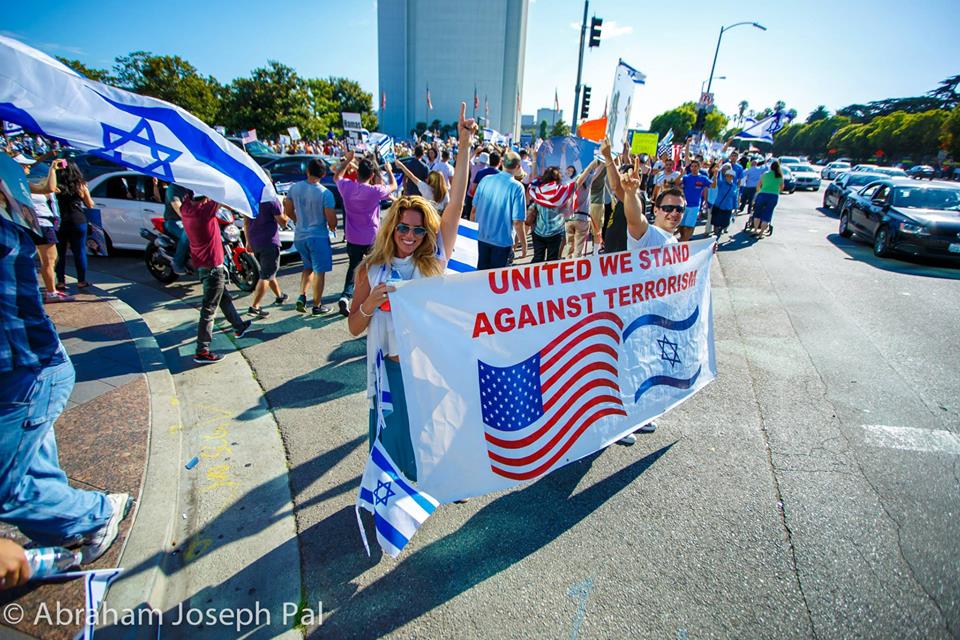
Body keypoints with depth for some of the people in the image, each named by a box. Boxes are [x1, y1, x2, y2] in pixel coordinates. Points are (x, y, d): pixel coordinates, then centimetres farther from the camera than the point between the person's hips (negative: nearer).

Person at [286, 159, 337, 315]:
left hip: (299, 236, 5)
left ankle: (302, 296, 12)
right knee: (319, 271, 6)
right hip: (318, 236, -5)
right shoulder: (325, 193, -17)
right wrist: (333, 227, 7)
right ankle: (317, 306, 13)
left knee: (308, 267, 24)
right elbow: (331, 219, -15)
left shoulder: (294, 188, -2)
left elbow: (288, 211, 7)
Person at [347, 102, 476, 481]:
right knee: (395, 432, 15)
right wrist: (371, 303, -21)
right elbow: (354, 327, 0)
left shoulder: (435, 259, -3)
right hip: (392, 367, 0)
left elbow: (456, 203, -11)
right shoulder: (372, 269, -4)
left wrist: (464, 146, -17)